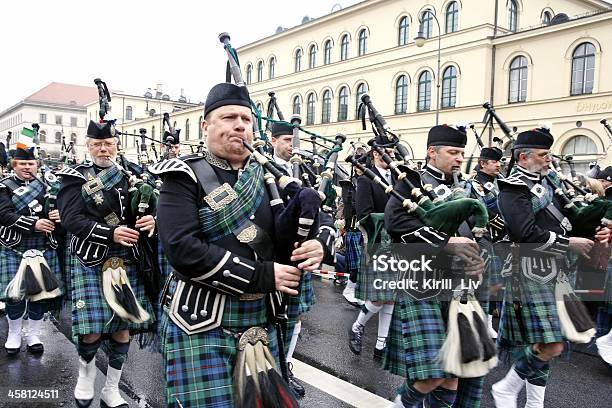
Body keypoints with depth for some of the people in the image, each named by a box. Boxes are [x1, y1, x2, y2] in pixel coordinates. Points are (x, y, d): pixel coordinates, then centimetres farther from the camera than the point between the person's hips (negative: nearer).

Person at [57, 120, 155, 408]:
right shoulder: (74, 177, 3)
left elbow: (149, 209, 13)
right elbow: (71, 219, -10)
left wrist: (151, 221, -11)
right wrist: (111, 233, -23)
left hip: (127, 262, 3)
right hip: (90, 262, -3)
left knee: (123, 328, 6)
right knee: (91, 330, -6)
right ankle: (86, 374, 27)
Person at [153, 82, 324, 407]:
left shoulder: (268, 175, 7)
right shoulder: (185, 177, -8)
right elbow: (182, 249, -21)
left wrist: (315, 246, -14)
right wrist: (263, 276, -20)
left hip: (260, 320, 5)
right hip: (202, 323, -5)